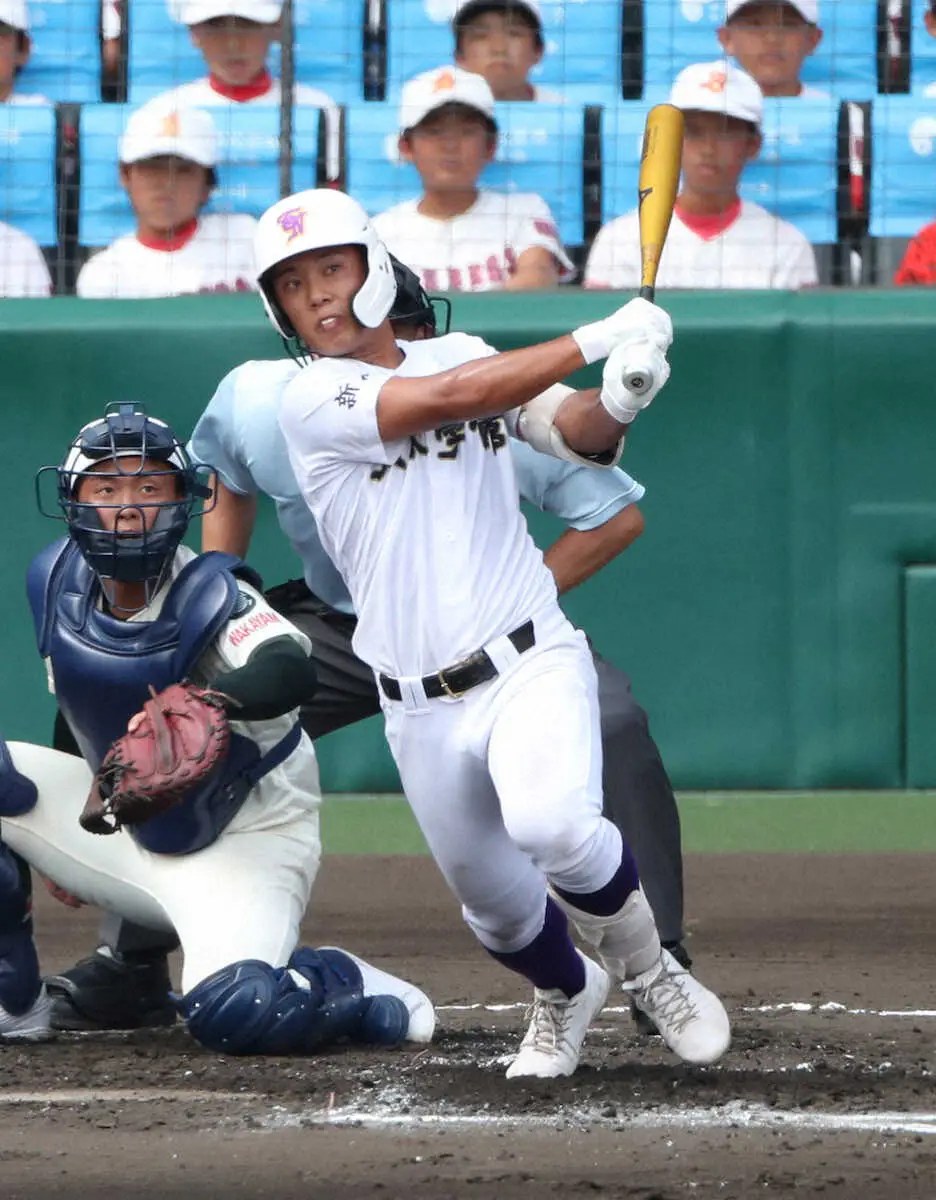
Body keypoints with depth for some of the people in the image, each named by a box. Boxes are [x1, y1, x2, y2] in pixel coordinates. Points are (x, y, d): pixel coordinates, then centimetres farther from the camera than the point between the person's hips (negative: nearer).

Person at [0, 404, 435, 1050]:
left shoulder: (210, 597, -26)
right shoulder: (57, 581, -6)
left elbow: (290, 669, -47)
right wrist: (64, 844, 19)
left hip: (244, 842, -7)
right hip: (122, 822, 7)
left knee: (234, 1013, -31)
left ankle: (351, 988, 3)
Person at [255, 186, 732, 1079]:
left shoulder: (466, 356, 6)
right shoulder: (312, 400, -6)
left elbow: (576, 435, -7)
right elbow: (449, 398, -20)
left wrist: (614, 403, -30)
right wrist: (594, 340, -20)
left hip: (531, 665, -1)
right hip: (421, 711, 1)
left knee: (550, 825, -29)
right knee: (497, 910, 12)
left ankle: (646, 969, -1)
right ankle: (566, 991, 47)